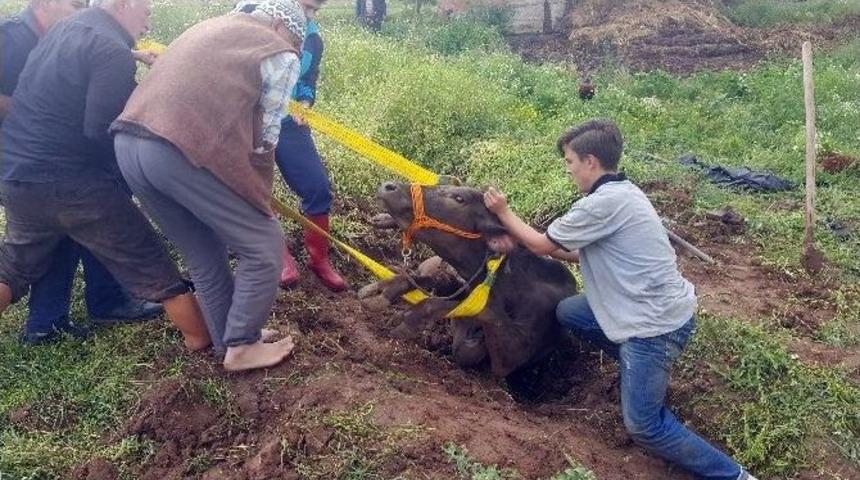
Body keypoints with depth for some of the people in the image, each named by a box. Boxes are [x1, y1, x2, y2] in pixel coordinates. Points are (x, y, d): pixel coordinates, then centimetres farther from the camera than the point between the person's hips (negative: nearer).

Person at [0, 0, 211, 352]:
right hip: (68, 180, -8)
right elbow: (101, 130, -22)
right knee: (146, 260, 2)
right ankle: (203, 338, 11)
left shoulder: (65, 28, 13)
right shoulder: (112, 51, -14)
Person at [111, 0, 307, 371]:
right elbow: (263, 141, 5)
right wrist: (260, 201, 19)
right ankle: (242, 346, 20)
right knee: (263, 245, 10)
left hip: (126, 143, 8)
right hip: (184, 151, -8)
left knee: (204, 256, 22)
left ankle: (228, 342, 34)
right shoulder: (281, 55, 9)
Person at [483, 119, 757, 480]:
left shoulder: (603, 203, -21)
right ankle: (641, 371, 23)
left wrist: (504, 213, 6)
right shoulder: (620, 192, 9)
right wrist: (523, 241, 12)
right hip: (659, 307, 10)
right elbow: (580, 251, 15)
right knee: (567, 312, 18)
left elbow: (542, 245, -8)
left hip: (657, 322, -10)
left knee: (643, 426, -4)